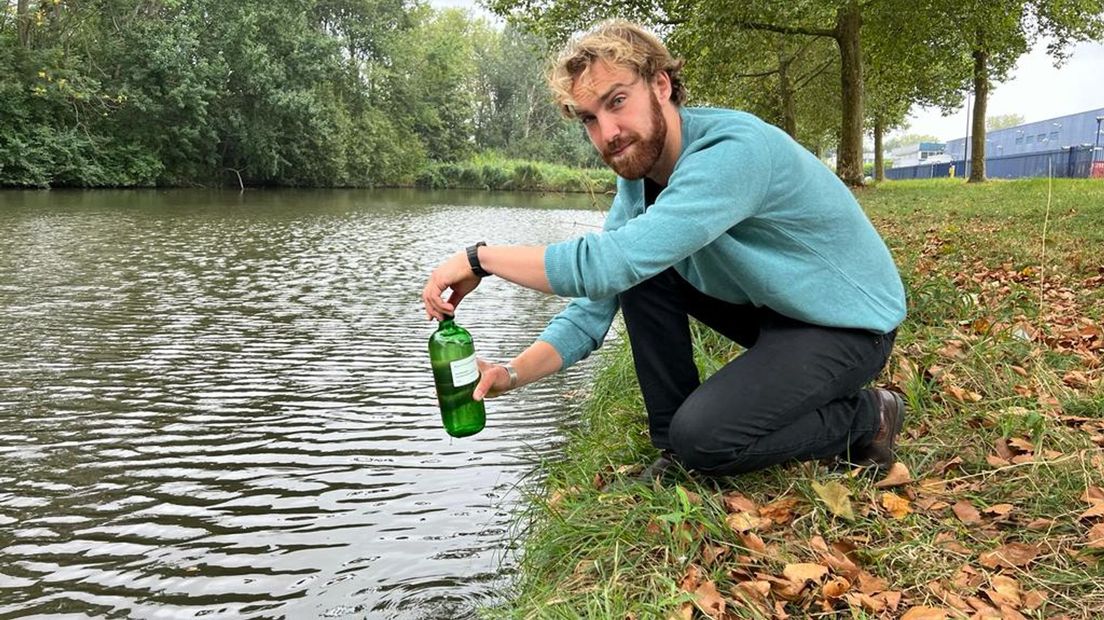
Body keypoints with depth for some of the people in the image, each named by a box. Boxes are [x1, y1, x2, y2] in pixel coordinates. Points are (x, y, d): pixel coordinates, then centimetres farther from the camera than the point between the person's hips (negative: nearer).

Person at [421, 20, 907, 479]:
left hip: (851, 322, -8)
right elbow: (593, 308, -5)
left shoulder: (734, 152, -31)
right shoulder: (638, 173, -4)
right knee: (640, 273, -8)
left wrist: (481, 256, -29)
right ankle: (676, 448, 3)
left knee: (701, 438, -24)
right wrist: (513, 373, -20)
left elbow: (604, 265, -41)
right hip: (769, 307, 8)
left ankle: (865, 419, 1)